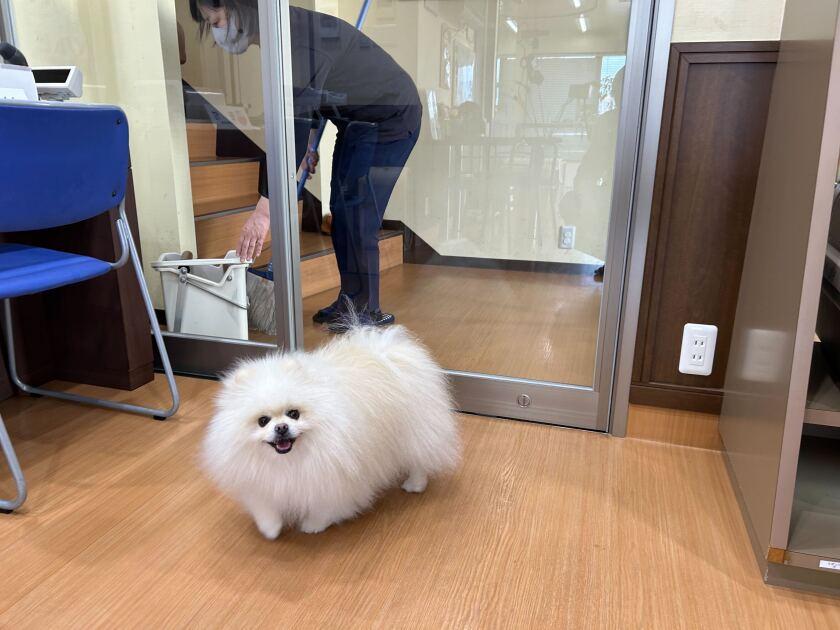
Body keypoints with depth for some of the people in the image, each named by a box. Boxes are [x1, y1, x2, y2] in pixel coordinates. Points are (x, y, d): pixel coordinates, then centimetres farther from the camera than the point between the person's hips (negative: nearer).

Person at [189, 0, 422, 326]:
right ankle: (350, 300, 19)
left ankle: (367, 312, 2)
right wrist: (309, 142, 24)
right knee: (341, 210, 9)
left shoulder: (294, 42, -28)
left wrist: (263, 210, -35)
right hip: (359, 119, 10)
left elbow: (292, 127, -34)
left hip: (390, 119, -10)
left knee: (356, 217, -10)